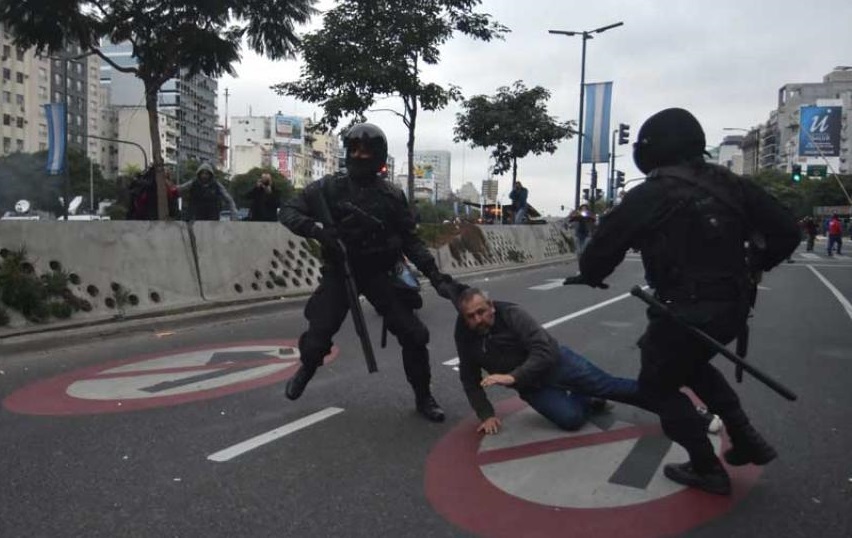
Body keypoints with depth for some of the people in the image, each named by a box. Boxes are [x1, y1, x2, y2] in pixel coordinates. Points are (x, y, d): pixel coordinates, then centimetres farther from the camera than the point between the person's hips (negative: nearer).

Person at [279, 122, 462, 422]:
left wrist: (436, 276, -9)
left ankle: (423, 398, 15)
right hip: (339, 273, 0)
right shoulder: (329, 188, -4)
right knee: (316, 339, -5)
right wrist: (316, 229, -24)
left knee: (413, 335, -6)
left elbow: (411, 241, 2)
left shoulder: (392, 196, -1)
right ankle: (306, 370, 33)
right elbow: (288, 212, -4)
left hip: (380, 274, 1)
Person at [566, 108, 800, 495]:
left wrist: (589, 275, 13)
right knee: (691, 365, 32)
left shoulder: (648, 196, -12)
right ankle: (747, 440, 29)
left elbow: (607, 241, -7)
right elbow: (786, 231, 5)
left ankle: (707, 469, 18)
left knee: (658, 385, 15)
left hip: (686, 312, -7)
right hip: (732, 306, 7)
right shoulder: (729, 184, 5)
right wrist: (751, 268, 21)